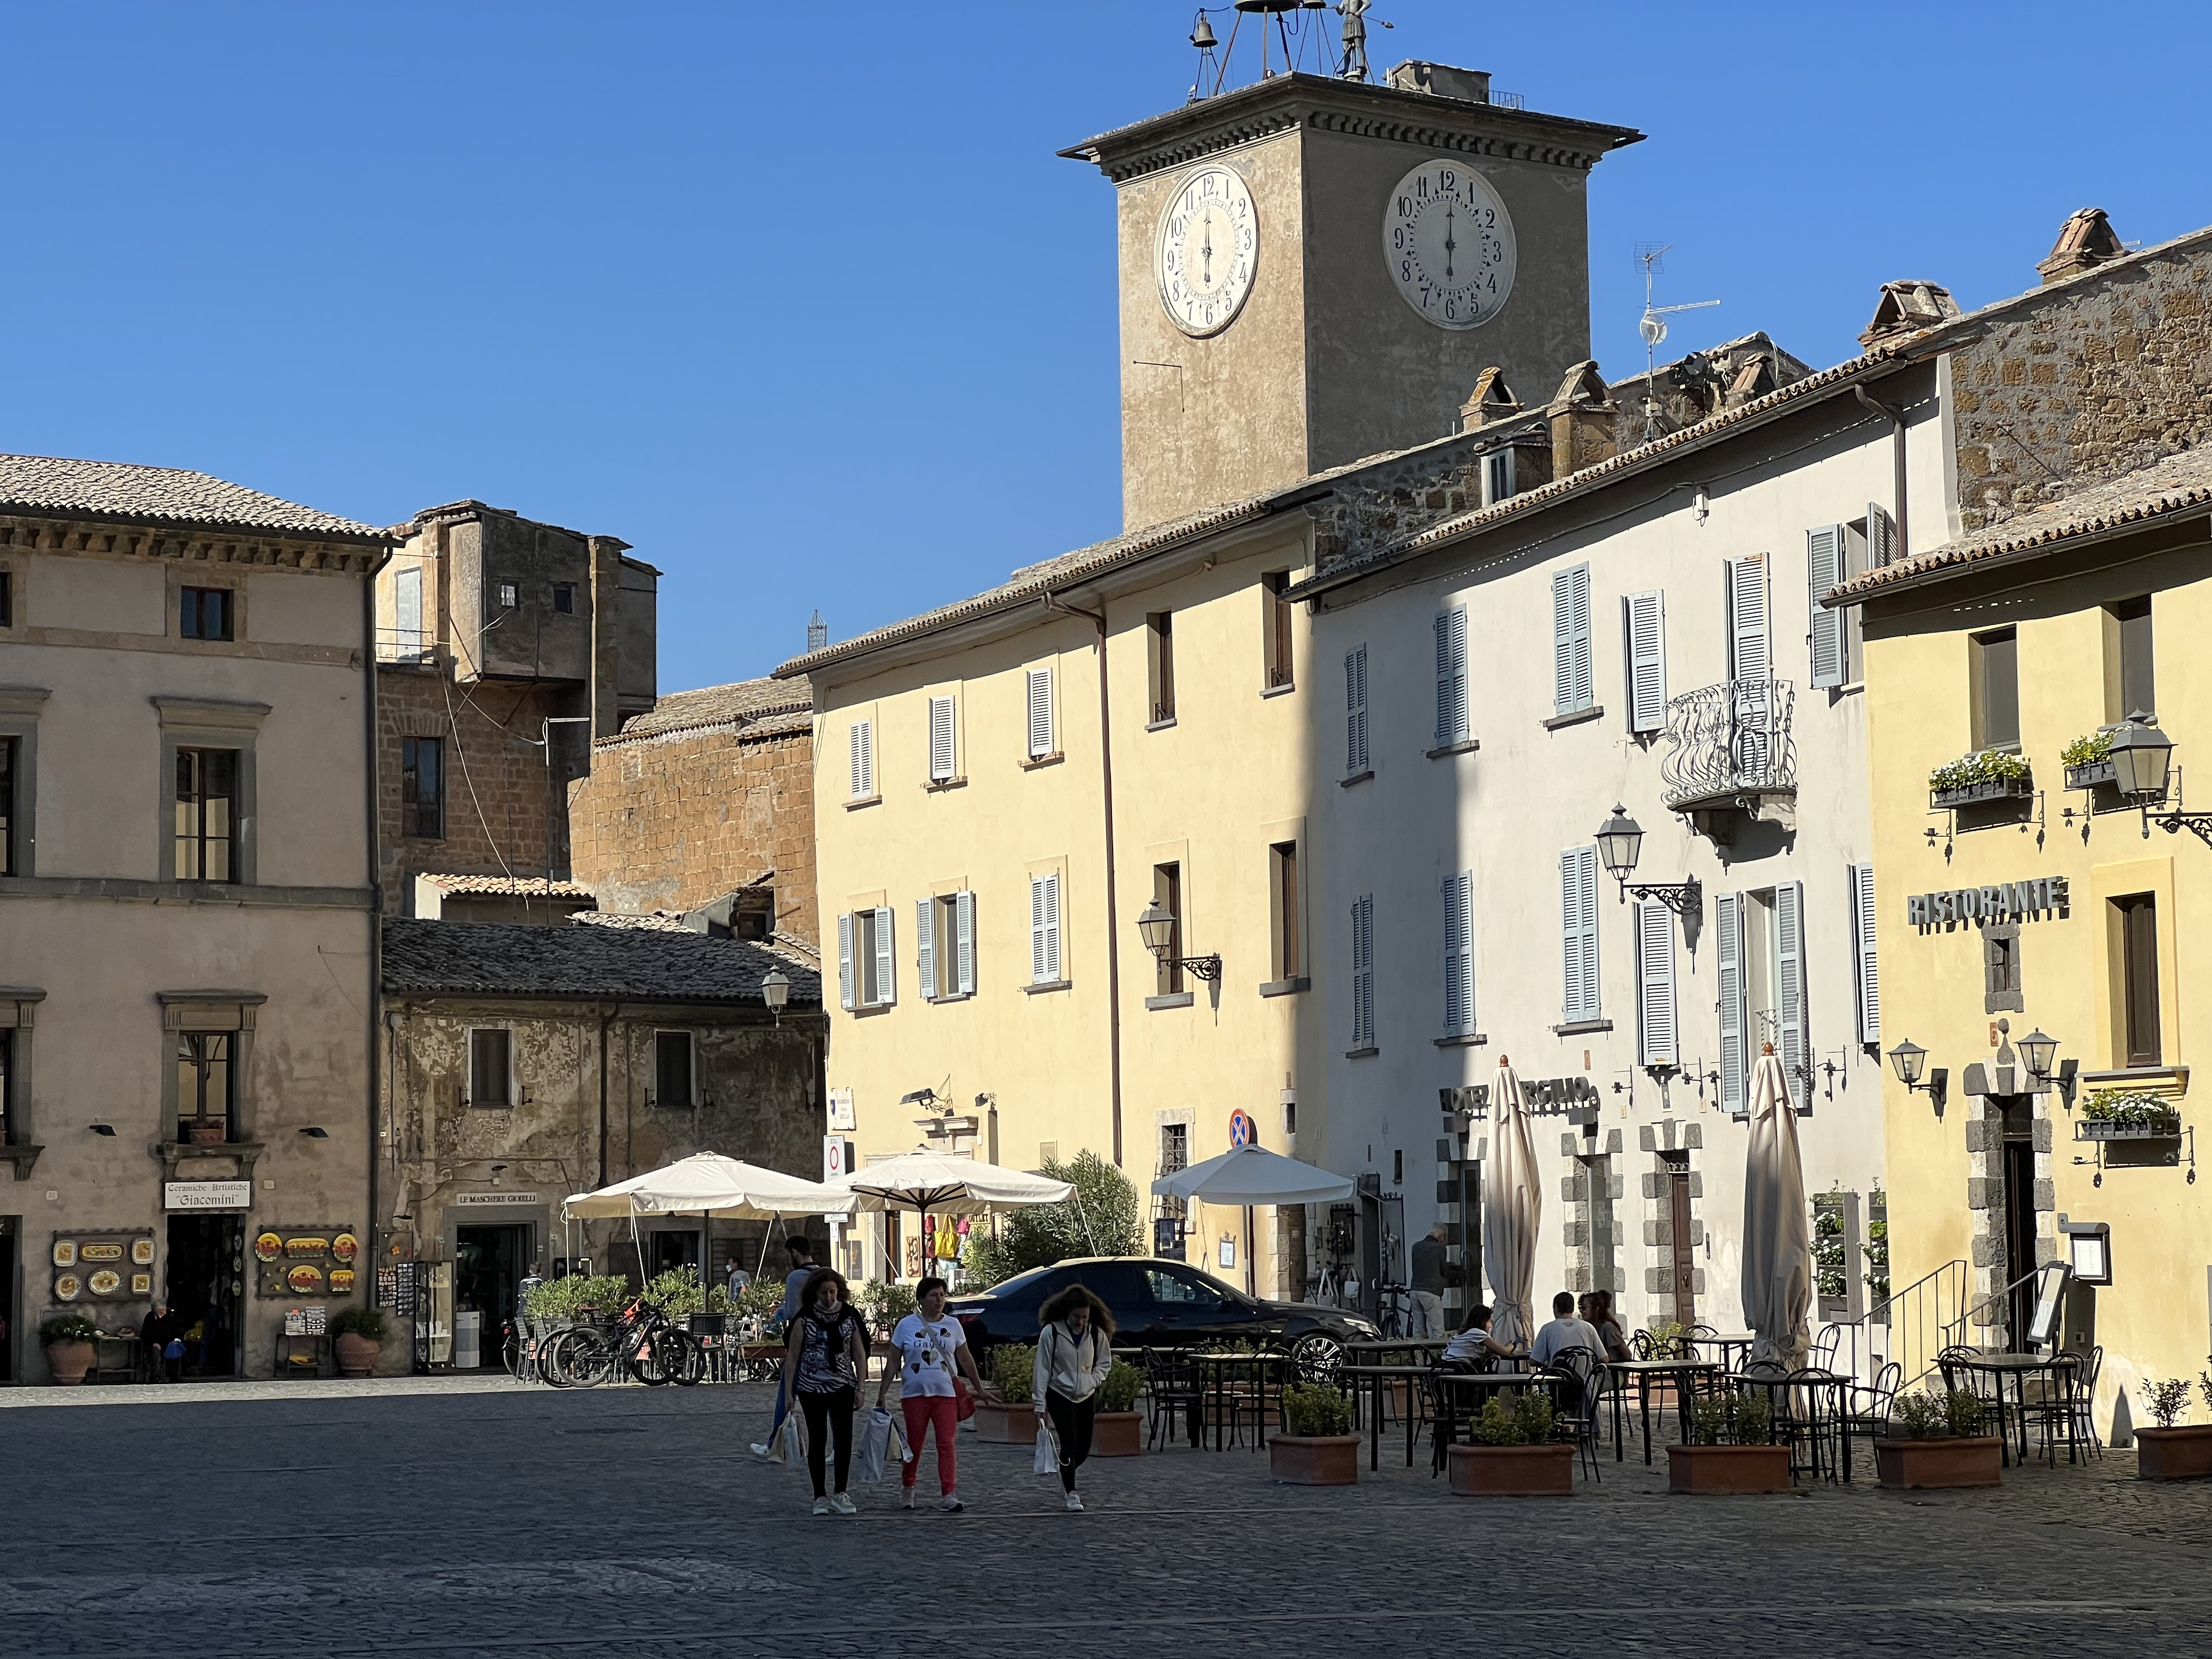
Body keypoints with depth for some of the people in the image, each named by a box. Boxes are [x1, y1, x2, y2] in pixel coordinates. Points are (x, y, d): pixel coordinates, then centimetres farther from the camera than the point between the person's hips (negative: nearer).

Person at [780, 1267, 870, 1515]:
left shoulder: (850, 1315, 3)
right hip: (812, 1387, -2)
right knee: (818, 1440, 1)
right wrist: (789, 1392, -4)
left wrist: (861, 1387, 2)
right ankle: (820, 1497, 7)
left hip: (842, 1385, 2)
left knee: (844, 1438, -5)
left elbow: (859, 1353, 7)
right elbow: (792, 1356, -1)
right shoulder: (805, 1318, -4)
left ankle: (840, 1494, 5)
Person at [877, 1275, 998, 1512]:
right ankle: (907, 1488, 27)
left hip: (946, 1394, 1)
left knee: (946, 1445, -8)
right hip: (914, 1394, -1)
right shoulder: (906, 1326, 3)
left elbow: (966, 1360, 17)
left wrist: (980, 1389, 19)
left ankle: (948, 1495, -11)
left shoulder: (953, 1325, 9)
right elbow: (893, 1364, 6)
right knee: (914, 1445, 6)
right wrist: (882, 1395, 3)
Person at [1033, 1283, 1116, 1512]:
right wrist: (1040, 1402, -9)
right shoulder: (1051, 1332, -12)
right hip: (1059, 1396, -4)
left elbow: (1105, 1362, 13)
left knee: (1084, 1447, 8)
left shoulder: (1097, 1334, -2)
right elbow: (1042, 1368, -8)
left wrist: (1093, 1380, -6)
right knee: (1070, 1444, -12)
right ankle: (1071, 1494, -3)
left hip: (1086, 1397, 4)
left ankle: (1066, 1474, 38)